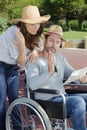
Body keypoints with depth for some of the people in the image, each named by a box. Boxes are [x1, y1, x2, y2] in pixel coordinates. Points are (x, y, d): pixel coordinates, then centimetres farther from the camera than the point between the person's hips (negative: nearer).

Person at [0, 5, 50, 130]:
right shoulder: (12, 34, -29)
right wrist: (22, 45, -41)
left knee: (14, 97, 5)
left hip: (12, 67, 6)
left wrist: (35, 51, -16)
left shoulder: (34, 34, -10)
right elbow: (22, 62, -25)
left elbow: (39, 47, 7)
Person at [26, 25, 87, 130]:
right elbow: (32, 85, -21)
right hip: (46, 101, -7)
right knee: (78, 101, -31)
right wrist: (49, 71, -36)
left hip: (63, 97, 7)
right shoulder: (34, 60, -7)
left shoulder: (59, 57, 15)